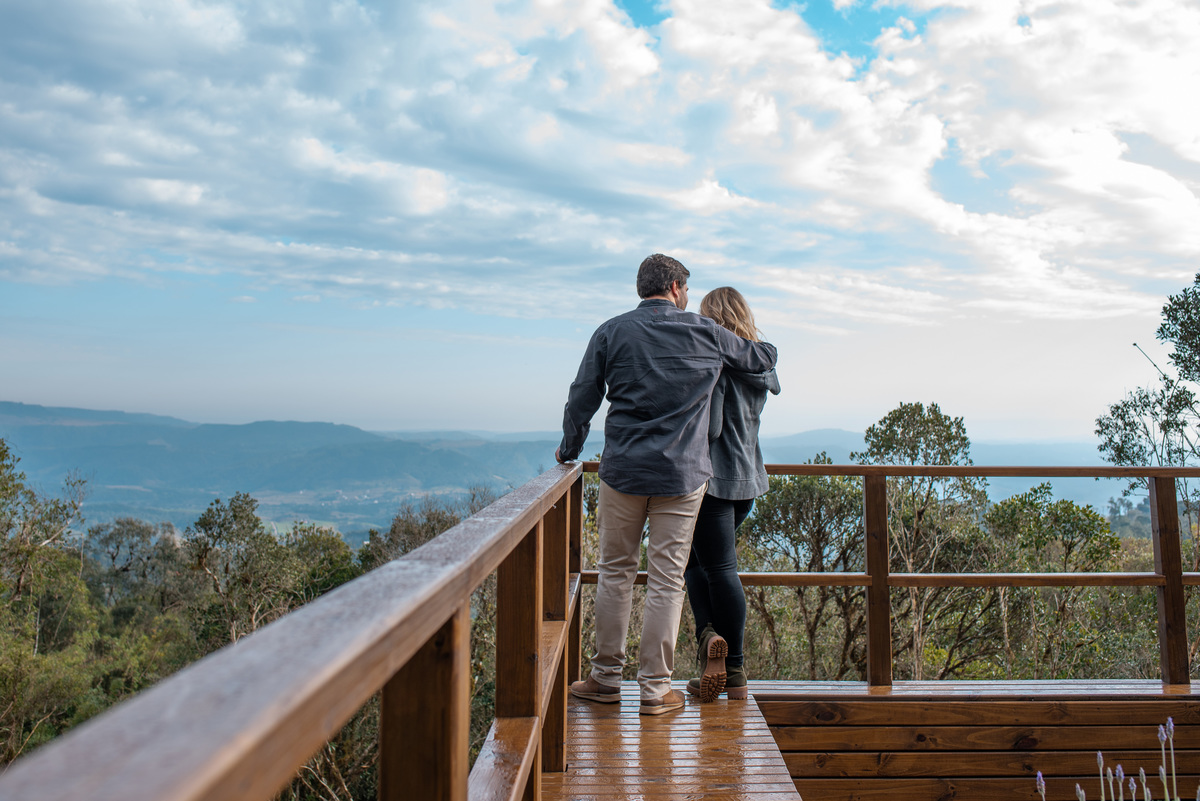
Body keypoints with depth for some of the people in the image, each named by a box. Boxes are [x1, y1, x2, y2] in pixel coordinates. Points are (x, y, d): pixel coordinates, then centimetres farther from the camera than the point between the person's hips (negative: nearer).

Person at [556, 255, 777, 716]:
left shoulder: (612, 333, 3)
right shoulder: (706, 334, 3)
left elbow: (581, 400, 2)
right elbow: (764, 357, 17)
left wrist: (569, 450, 17)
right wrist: (753, 345, 41)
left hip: (622, 471, 1)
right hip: (682, 476, -1)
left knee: (615, 573, 12)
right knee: (667, 581, 4)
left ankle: (605, 678, 20)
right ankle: (655, 688, 11)